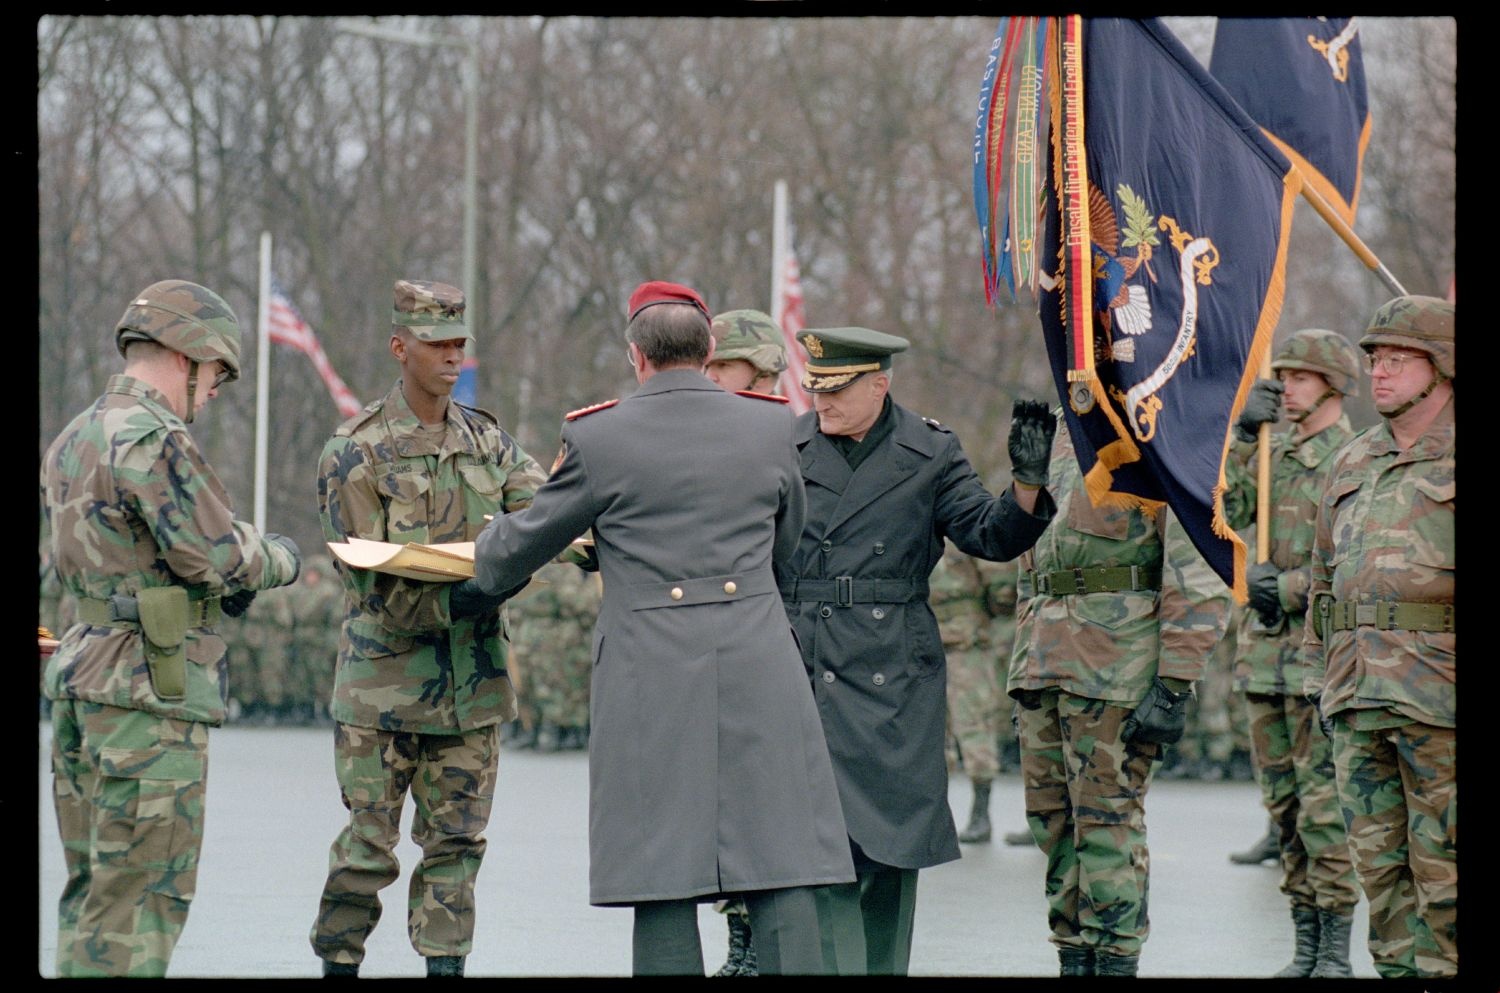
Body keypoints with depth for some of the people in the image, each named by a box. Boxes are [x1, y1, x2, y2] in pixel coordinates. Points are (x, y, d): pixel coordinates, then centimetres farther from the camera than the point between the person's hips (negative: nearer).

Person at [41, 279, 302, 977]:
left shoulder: (72, 441, 16)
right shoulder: (151, 438, -15)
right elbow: (215, 552, -16)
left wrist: (223, 584, 15)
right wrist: (279, 559, 5)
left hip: (79, 678, 9)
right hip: (150, 686, -9)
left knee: (92, 887, 12)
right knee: (142, 892, -7)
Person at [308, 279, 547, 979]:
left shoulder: (485, 439, 9)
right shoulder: (356, 453, -6)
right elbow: (374, 585, -12)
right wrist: (459, 598, -27)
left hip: (471, 677, 4)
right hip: (386, 677, -4)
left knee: (456, 839, 6)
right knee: (369, 844, 0)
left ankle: (445, 963, 12)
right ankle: (338, 962, 12)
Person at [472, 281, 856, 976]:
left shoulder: (598, 438, -1)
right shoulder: (770, 429, 7)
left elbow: (509, 558, 11)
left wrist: (488, 544, 34)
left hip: (651, 680, -2)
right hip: (760, 676, 2)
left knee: (663, 882, 1)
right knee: (780, 873, 1)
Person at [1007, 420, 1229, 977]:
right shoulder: (1065, 441, 18)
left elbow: (1199, 579, -12)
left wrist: (1173, 687, -17)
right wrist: (1025, 672, 21)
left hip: (1117, 668, -7)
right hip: (1043, 664, 7)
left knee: (1108, 823, -5)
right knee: (1051, 822, 9)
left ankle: (1115, 960, 2)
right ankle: (1073, 959, 17)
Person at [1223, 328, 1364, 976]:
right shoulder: (1273, 453, 15)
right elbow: (1226, 512, 3)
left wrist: (1287, 588, -13)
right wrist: (1242, 434, -4)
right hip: (1267, 651, 7)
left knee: (1326, 806, -8)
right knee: (1284, 806, 8)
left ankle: (1336, 952, -4)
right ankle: (1305, 946, 14)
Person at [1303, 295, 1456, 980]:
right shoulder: (1352, 466, 17)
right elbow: (1324, 571, 23)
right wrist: (1323, 672, 18)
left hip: (1437, 694, -6)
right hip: (1357, 697, 6)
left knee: (1442, 868, -5)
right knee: (1378, 860, 7)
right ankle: (1398, 972, 13)